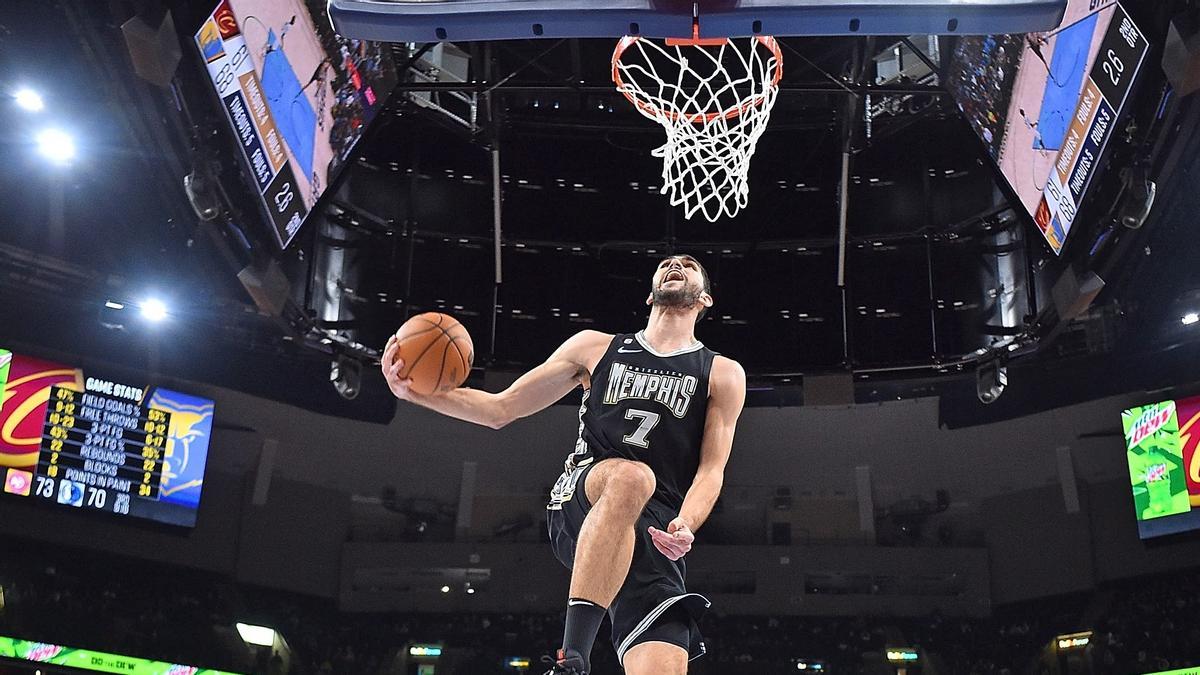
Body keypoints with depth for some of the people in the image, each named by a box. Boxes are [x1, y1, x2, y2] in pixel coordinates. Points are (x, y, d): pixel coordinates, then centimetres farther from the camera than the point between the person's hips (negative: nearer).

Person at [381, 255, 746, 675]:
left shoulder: (723, 375, 14)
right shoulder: (595, 348, 17)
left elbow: (711, 469, 4)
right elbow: (501, 409, 16)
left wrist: (685, 526, -18)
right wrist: (415, 392, 1)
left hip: (654, 530, 1)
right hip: (579, 504, 0)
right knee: (632, 476, -38)